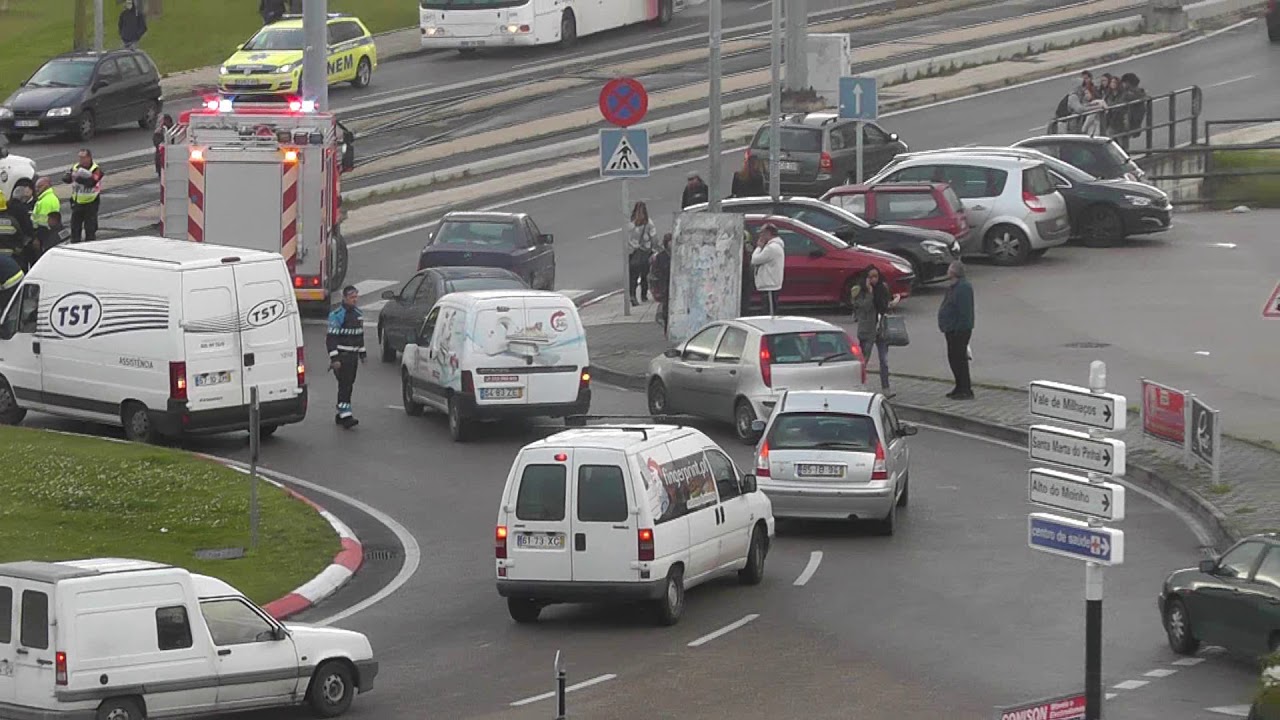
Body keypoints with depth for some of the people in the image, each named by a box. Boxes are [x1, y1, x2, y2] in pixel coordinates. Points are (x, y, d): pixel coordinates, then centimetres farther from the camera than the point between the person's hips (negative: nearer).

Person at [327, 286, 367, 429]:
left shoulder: (358, 314, 13)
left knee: (349, 385, 11)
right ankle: (345, 416, -19)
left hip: (353, 356, 8)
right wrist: (334, 359, -20)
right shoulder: (337, 315, -12)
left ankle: (341, 415, 21)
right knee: (345, 385, -14)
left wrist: (363, 354, 22)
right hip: (341, 356, -8)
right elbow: (331, 338, -14)